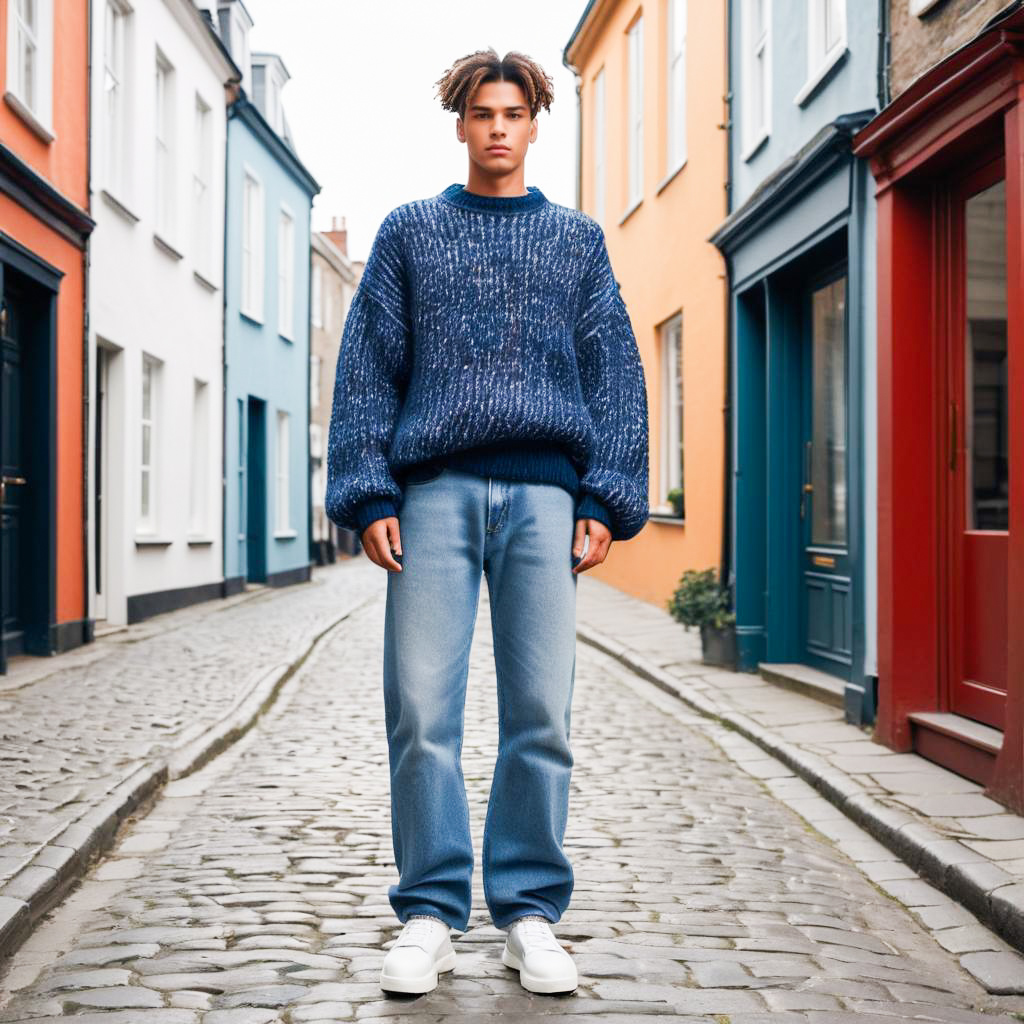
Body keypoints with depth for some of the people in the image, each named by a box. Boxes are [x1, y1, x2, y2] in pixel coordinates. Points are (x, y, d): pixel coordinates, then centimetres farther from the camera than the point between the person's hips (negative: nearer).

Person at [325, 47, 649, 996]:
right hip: (436, 486, 0)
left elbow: (614, 374, 12)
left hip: (543, 491, 1)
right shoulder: (411, 230, 15)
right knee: (421, 710, -4)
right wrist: (369, 494, -2)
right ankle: (429, 913, 6)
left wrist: (606, 500, 1)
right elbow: (366, 368, 9)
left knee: (541, 713, -1)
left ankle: (530, 911, 10)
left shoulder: (577, 238, 18)